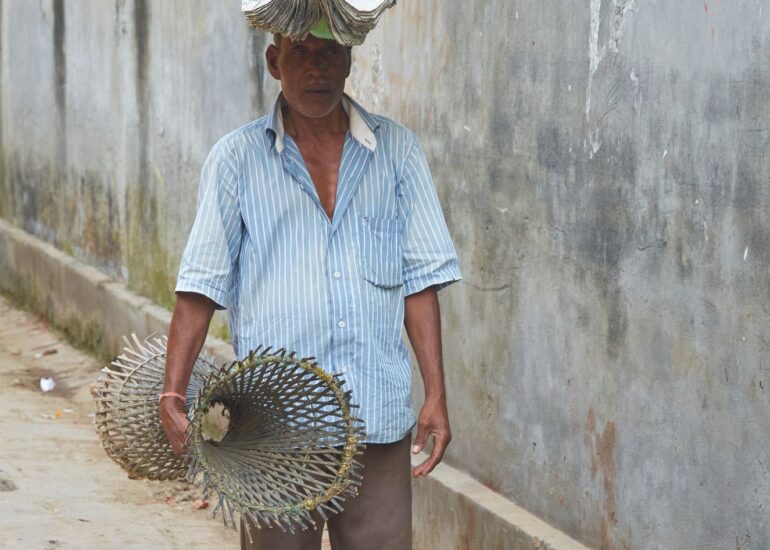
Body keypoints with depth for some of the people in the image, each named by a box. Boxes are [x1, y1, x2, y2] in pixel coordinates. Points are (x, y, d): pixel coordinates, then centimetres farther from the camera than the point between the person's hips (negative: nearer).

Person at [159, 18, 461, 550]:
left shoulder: (397, 151, 7)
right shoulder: (237, 158, 3)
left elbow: (420, 281, 6)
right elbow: (200, 287, 0)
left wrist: (436, 395, 0)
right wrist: (173, 395, -8)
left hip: (379, 420, 1)